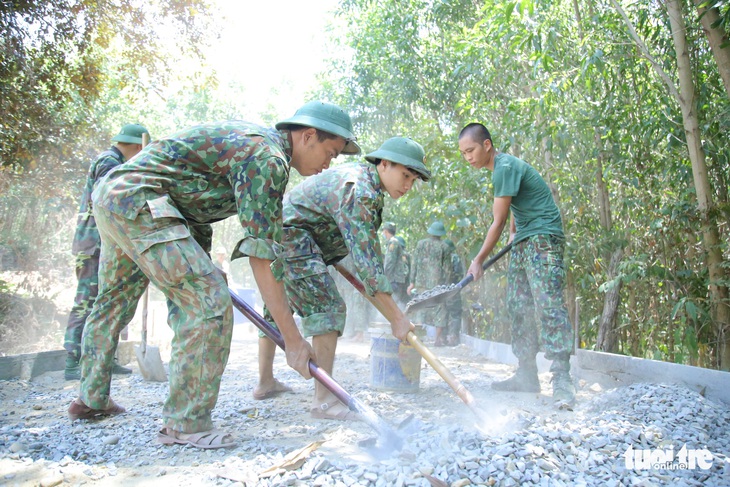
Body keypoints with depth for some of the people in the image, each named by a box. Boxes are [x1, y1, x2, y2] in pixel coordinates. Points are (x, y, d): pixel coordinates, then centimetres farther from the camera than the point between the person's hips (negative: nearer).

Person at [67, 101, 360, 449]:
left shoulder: (249, 140, 17)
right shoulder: (268, 157, -14)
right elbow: (261, 258, -20)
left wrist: (202, 268, 30)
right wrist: (293, 340, -18)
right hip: (137, 200, -11)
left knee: (112, 303, 22)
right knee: (210, 304, -14)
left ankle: (91, 400, 40)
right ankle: (185, 423, -4)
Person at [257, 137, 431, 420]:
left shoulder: (361, 176, 11)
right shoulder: (359, 192, -21)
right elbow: (367, 261, -28)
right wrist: (396, 318, -28)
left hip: (275, 236, 11)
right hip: (292, 238, -11)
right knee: (328, 308, -16)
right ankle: (324, 402, -16)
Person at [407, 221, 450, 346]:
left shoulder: (421, 244, 5)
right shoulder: (444, 248, -1)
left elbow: (415, 264, 4)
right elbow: (446, 269, -1)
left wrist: (412, 282, 7)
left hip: (421, 282, 3)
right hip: (437, 283, -2)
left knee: (423, 308, 11)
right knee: (439, 311, 4)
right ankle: (438, 339, 5)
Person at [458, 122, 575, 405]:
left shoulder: (505, 167, -17)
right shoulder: (503, 167, 14)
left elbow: (498, 222, -16)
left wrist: (479, 260, -11)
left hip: (543, 238, -10)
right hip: (523, 243, 10)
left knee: (548, 305, -18)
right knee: (518, 307, 6)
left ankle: (562, 379, -17)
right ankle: (526, 376, 9)